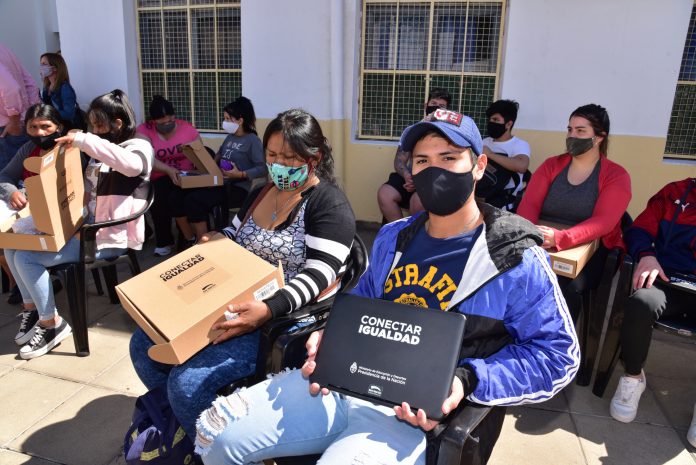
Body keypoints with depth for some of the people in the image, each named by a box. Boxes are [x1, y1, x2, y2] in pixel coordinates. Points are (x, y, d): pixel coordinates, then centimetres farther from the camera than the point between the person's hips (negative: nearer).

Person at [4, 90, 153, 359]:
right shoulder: (99, 152, 19)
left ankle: (52, 324, 1)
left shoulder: (139, 147, -7)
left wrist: (83, 140, -27)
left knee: (26, 257, -15)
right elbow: (87, 190, 23)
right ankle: (31, 308, 18)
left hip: (111, 235, -9)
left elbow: (129, 164, -33)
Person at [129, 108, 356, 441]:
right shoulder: (262, 192, 12)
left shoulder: (329, 206, -13)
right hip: (231, 306, 9)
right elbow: (231, 239, 24)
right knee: (145, 345, 2)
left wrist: (268, 310, -36)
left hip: (285, 320, -8)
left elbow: (318, 276, -23)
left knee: (188, 383, -22)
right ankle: (172, 421, 24)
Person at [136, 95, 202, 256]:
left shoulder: (187, 128, 1)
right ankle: (164, 241, -10)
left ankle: (191, 238, -12)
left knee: (175, 197, -31)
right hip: (160, 179, 1)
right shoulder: (144, 130, -1)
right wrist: (168, 170, -33)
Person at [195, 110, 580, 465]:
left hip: (415, 413, -5)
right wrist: (332, 334, 3)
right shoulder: (392, 237, 12)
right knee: (215, 433, 0)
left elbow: (557, 354, -4)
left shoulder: (517, 260, -6)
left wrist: (465, 381, -18)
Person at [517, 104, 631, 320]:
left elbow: (602, 222, -16)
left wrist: (560, 238, -35)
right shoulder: (551, 165, 11)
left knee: (564, 284, -34)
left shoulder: (616, 176, 0)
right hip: (541, 246, 3)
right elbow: (529, 204, -2)